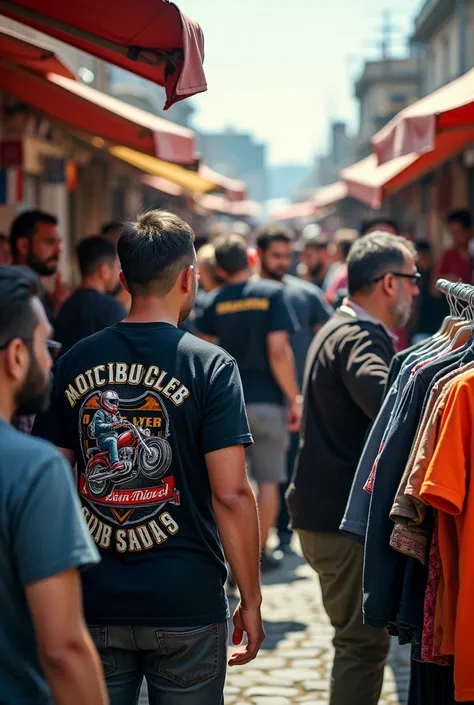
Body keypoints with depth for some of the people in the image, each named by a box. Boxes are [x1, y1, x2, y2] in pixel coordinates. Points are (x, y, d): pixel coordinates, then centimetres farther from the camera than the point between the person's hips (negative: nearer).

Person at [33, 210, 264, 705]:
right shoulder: (210, 367, -9)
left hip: (94, 605, 3)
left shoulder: (73, 364, 2)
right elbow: (231, 495, -13)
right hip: (185, 606, -3)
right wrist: (251, 600, -4)